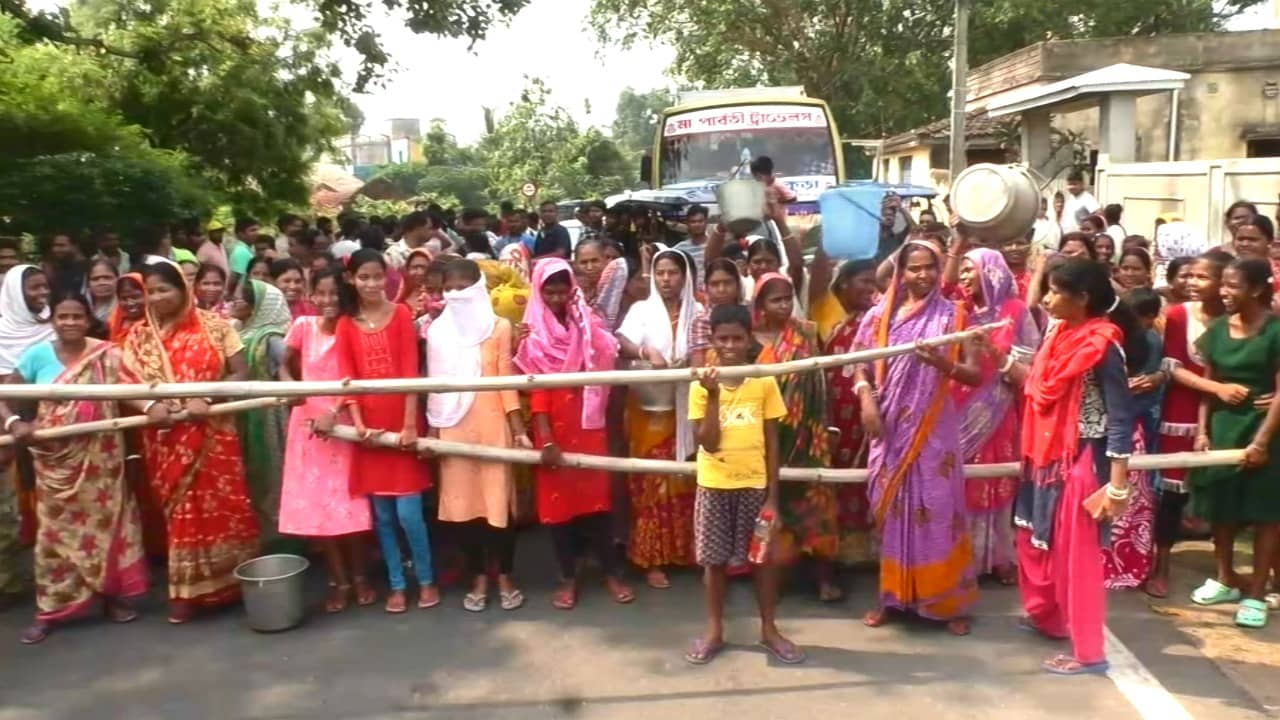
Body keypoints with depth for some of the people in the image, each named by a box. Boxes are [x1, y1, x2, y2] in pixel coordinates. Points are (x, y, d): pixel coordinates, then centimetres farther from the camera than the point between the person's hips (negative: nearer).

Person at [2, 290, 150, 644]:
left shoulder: (107, 354, -4)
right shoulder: (38, 355, -2)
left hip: (98, 455, 0)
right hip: (55, 458, 1)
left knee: (103, 520, 7)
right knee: (56, 527, 6)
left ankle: (112, 595, 20)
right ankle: (49, 609, 14)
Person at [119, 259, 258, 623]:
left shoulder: (214, 326, -2)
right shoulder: (139, 335, 5)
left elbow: (241, 372, -5)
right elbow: (125, 383, 2)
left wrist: (207, 399, -19)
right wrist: (148, 405, -18)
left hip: (213, 434, -2)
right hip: (166, 439, 2)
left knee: (224, 507, 3)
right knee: (181, 512, 8)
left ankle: (230, 581, 16)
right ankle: (187, 591, 17)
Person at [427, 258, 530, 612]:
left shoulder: (499, 327, -2)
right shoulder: (437, 330, 5)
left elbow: (506, 379, -2)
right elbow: (435, 383, 7)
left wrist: (518, 428, -7)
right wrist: (432, 430, 5)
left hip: (492, 425, -2)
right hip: (453, 427, 2)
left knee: (498, 500, 2)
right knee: (463, 502, 7)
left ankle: (505, 577, 18)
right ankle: (478, 578, 21)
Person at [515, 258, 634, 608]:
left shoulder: (588, 327, 5)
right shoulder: (534, 335, -2)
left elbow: (605, 367, -2)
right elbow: (536, 389, -8)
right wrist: (546, 440, -15)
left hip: (588, 425, 1)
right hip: (553, 428, -1)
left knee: (595, 497, 4)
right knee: (557, 501, 5)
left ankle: (612, 573, 15)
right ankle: (568, 577, 17)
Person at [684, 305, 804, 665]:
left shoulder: (764, 382, -4)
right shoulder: (701, 385, -5)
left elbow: (772, 441, -1)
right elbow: (708, 443, -12)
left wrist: (772, 495, -3)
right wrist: (713, 395, -22)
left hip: (754, 484, 0)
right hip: (714, 485, 0)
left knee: (763, 556, 9)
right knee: (714, 559, 9)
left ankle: (769, 629, 26)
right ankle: (714, 630, 25)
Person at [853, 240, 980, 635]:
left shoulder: (952, 316, 1)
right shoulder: (882, 314, 4)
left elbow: (974, 374, -3)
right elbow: (860, 364, 4)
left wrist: (943, 364, -21)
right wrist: (866, 399, -13)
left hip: (933, 428, -1)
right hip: (890, 426, 2)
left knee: (937, 508, 1)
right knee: (892, 507, 8)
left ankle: (947, 601, 12)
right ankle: (891, 595, 21)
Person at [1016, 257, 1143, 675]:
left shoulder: (1103, 346, -17)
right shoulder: (1059, 333, 4)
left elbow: (1121, 419, -17)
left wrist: (1117, 486, -20)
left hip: (1082, 461, -8)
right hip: (1048, 457, 8)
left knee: (1076, 554, 2)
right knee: (1036, 541, 19)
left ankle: (1088, 652, 16)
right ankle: (1047, 616, 40)